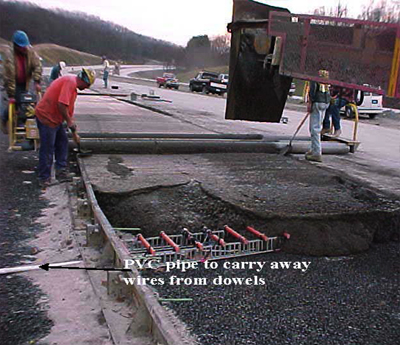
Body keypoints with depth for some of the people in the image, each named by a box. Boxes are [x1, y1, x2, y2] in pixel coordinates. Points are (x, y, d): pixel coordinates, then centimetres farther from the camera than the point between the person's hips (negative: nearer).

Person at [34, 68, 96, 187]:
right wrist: (69, 121, -14)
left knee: (62, 142, 15)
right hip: (46, 117, -10)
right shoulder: (70, 82, -16)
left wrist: (74, 132, 25)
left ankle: (61, 172, 23)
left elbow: (69, 109, 23)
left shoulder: (73, 84, 16)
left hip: (55, 118, 10)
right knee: (47, 149, -2)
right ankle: (44, 179, 10)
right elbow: (61, 104, -28)